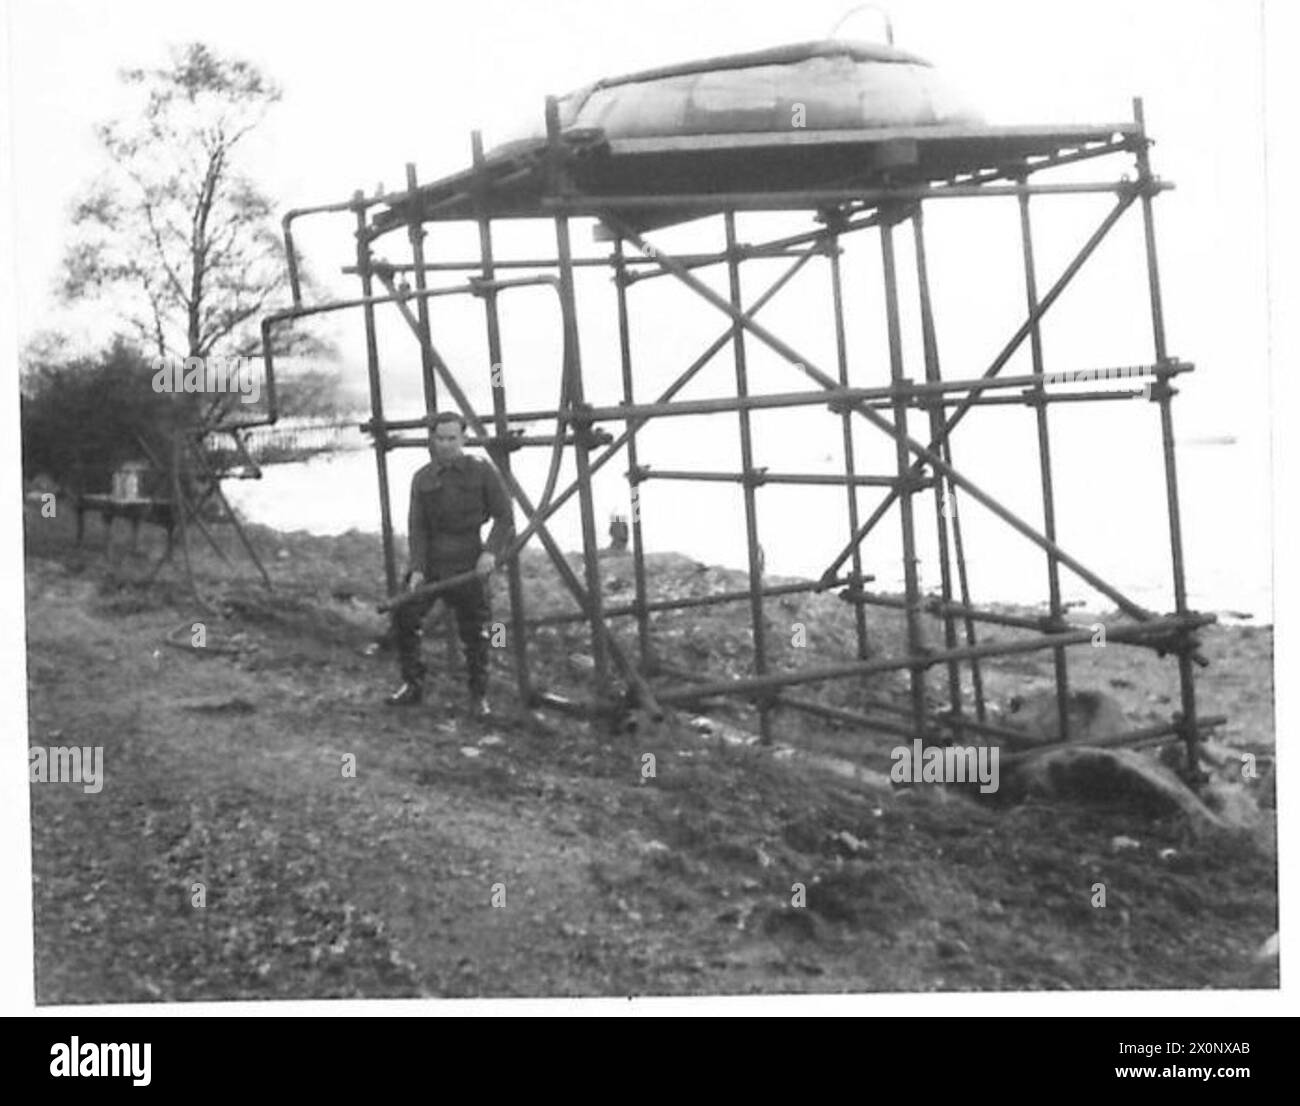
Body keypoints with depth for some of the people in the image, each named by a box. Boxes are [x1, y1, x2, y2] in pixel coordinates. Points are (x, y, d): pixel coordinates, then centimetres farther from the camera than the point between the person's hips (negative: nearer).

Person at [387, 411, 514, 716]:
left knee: (474, 631, 1)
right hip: (431, 560, 3)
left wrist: (491, 551, -17)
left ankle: (479, 696, 16)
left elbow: (504, 518, -1)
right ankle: (412, 685, 12)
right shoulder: (422, 479, 5)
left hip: (468, 564, -2)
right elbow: (417, 527, 1)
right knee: (404, 617, -4)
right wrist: (417, 568, -11)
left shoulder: (481, 472, -1)